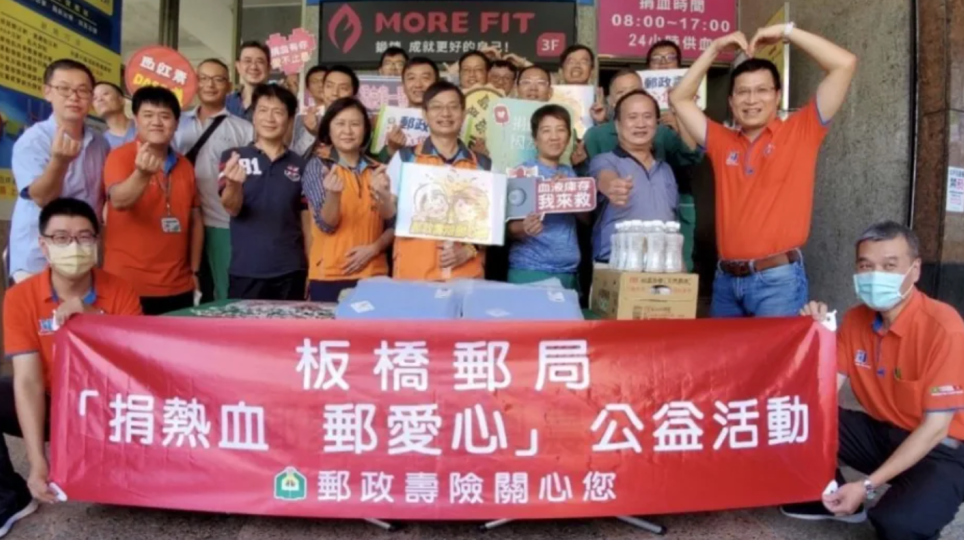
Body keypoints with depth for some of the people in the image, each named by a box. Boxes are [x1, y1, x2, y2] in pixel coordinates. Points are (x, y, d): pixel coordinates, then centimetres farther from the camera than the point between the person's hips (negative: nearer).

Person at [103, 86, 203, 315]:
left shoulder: (184, 165, 9)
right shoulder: (120, 156, -5)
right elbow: (119, 201, -23)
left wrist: (194, 271, 8)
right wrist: (142, 173, -41)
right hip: (130, 285, -4)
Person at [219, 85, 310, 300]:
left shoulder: (300, 165, 6)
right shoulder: (233, 157, 1)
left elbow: (307, 220, 9)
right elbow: (232, 208, -10)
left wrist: (312, 269, 6)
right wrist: (234, 184, -33)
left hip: (291, 271, 2)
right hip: (246, 271, -2)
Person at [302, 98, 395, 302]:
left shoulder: (377, 170, 7)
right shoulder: (317, 165, -1)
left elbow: (393, 224, 6)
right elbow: (326, 224, -10)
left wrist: (374, 248, -12)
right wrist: (333, 193, -29)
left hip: (373, 274, 3)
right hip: (329, 275, -3)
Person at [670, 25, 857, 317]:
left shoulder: (800, 132, 3)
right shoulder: (722, 142, 13)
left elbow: (845, 64, -2)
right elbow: (679, 99, 17)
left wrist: (787, 32, 2)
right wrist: (715, 49, 12)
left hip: (778, 279, -4)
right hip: (726, 278, 4)